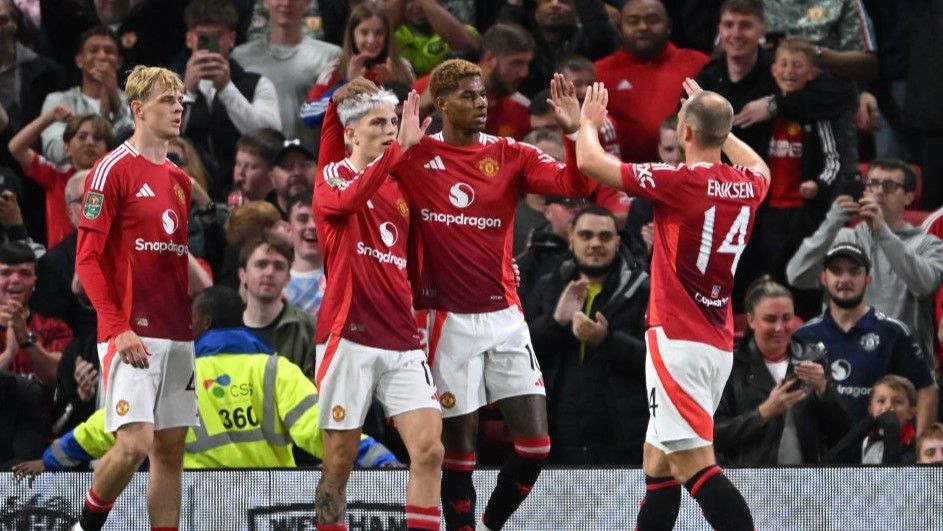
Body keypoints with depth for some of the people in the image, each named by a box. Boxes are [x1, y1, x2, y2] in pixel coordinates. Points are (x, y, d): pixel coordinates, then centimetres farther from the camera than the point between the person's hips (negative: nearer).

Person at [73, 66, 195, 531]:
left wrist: (196, 318, 10)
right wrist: (117, 328, -18)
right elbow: (87, 258, -10)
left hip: (177, 334, 7)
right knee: (135, 442, -16)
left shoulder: (179, 179, 16)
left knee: (171, 449, 5)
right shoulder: (114, 169, -6)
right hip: (131, 333, -7)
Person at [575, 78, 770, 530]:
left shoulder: (681, 182, -14)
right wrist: (717, 121, 39)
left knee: (695, 466, -14)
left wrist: (589, 121, 12)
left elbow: (590, 161, -9)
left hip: (678, 340, -8)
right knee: (657, 463, 16)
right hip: (718, 345, 8)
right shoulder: (747, 186, 6)